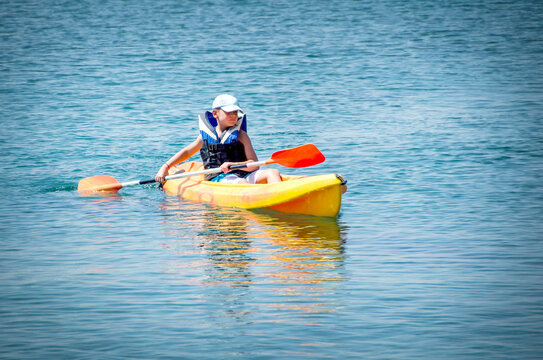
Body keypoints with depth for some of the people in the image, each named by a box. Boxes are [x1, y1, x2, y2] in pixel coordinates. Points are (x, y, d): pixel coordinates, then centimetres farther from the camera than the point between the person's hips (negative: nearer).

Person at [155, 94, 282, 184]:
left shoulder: (240, 135, 11)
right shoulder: (206, 135, 17)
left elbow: (254, 164, 3)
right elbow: (187, 151, 32)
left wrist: (233, 165, -16)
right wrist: (165, 167, 24)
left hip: (243, 174, 1)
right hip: (218, 178, -1)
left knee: (272, 173, -28)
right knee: (241, 182, -36)